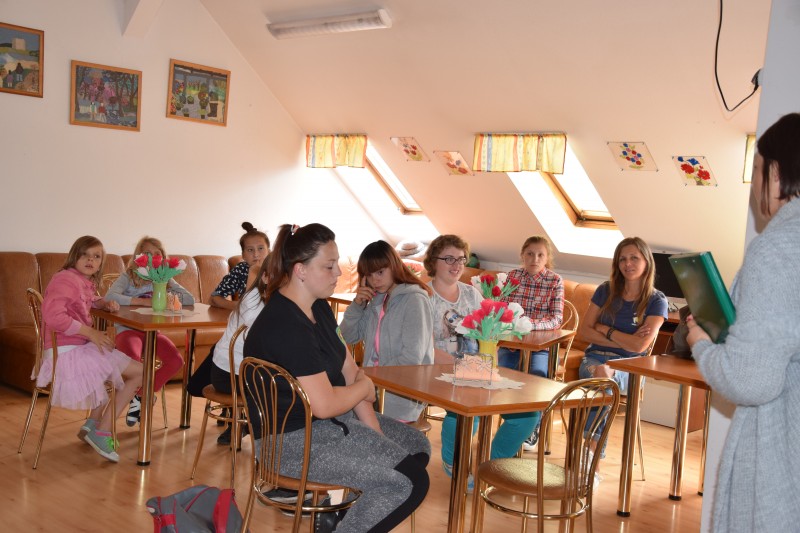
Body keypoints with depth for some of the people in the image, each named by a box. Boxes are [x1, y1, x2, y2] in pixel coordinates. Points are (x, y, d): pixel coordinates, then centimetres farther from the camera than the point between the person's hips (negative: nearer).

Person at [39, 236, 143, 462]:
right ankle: (102, 431, 0)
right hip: (66, 352, -10)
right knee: (139, 371, -8)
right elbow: (52, 316, -29)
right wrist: (90, 333, -23)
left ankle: (92, 425, 24)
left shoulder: (87, 282, 13)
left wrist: (106, 303, 12)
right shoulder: (65, 278, -15)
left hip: (80, 348, 10)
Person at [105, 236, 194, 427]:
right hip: (128, 330, -4)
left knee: (176, 361, -22)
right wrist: (143, 301, -22)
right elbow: (109, 297, -21)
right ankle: (141, 398, -1)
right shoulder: (128, 276, -2)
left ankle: (140, 396, 1)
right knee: (133, 359, -36)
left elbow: (190, 299, 0)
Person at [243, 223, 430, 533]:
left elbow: (350, 371, 6)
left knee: (418, 446, 13)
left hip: (331, 421, 10)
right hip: (294, 439, -10)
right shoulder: (286, 327, -25)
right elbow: (324, 405, -27)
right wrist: (365, 387, -7)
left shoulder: (318, 307, 6)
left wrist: (375, 435, -2)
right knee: (408, 483, -16)